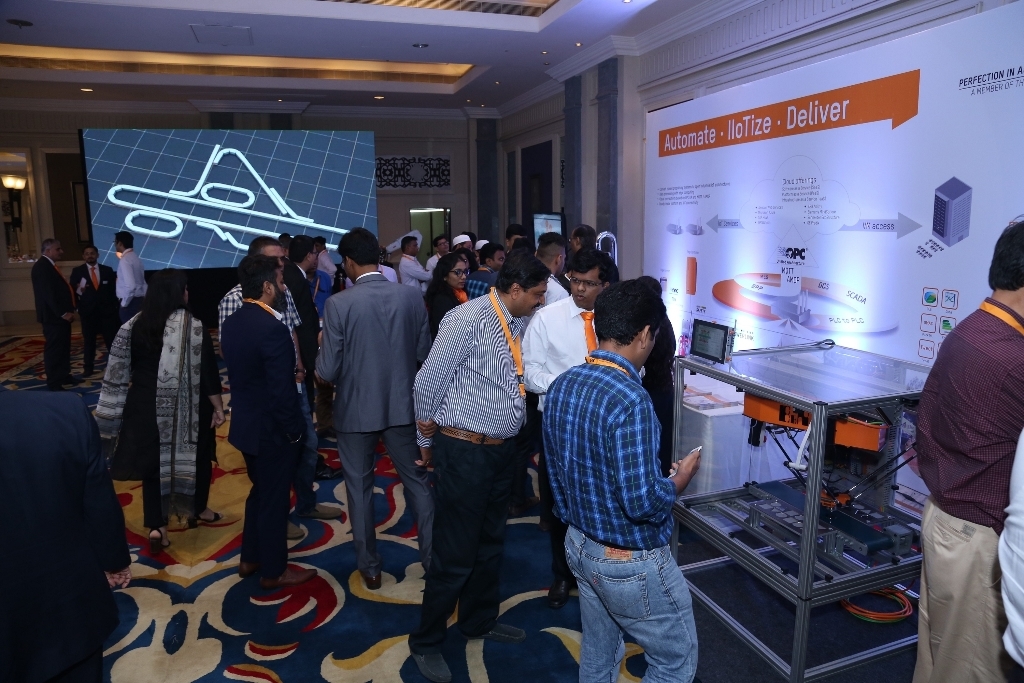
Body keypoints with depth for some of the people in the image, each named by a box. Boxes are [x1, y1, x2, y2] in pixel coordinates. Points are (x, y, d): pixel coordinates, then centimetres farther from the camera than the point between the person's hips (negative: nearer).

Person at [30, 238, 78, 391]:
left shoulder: (50, 265, 16)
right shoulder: (42, 267, -16)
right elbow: (48, 293, -23)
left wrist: (68, 310, 10)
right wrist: (62, 313, -21)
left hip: (61, 315, 10)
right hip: (53, 317, -10)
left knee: (64, 347, 16)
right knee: (53, 349, -5)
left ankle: (64, 376, 26)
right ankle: (54, 383, 1)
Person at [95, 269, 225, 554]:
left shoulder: (136, 324, -2)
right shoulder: (192, 327, -17)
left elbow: (123, 369, 3)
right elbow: (208, 371, -15)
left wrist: (133, 398, 13)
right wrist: (218, 406, -7)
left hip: (147, 405, 4)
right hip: (186, 407, -3)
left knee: (153, 460, 11)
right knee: (196, 455, 17)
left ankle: (156, 526, 5)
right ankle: (198, 510, 33)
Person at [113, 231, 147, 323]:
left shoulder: (125, 260, -15)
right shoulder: (136, 258, 12)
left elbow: (130, 285, -24)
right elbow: (142, 283, 14)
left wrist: (124, 303, -13)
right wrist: (143, 299, 15)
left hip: (130, 302, -8)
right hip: (139, 300, 8)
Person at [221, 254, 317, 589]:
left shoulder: (232, 322, 3)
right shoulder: (273, 328, -26)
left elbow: (240, 373, 10)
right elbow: (282, 390, -25)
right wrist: (294, 430, -12)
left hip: (246, 423, 9)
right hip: (271, 429, -9)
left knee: (260, 490, 24)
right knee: (274, 498, 7)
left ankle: (251, 558, 38)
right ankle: (273, 570, 24)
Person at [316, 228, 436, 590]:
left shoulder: (339, 304, -16)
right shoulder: (411, 296, -7)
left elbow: (328, 371, -15)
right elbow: (424, 352, 0)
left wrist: (321, 364, 8)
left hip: (356, 408, -2)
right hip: (403, 405, 3)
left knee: (360, 488, 15)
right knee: (418, 482, 17)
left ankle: (369, 566, 28)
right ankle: (433, 557, 26)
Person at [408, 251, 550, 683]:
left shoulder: (520, 323, 4)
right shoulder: (468, 320, -19)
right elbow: (428, 383, -13)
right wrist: (427, 443, -2)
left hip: (502, 449, 8)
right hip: (465, 451, -8)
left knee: (491, 543, 21)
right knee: (455, 552, 3)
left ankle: (479, 621, 43)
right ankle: (425, 642, 25)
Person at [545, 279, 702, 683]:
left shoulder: (560, 386, -2)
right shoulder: (630, 400, -28)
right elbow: (642, 502, -28)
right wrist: (679, 481, -8)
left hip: (579, 546, 8)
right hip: (632, 562, -8)